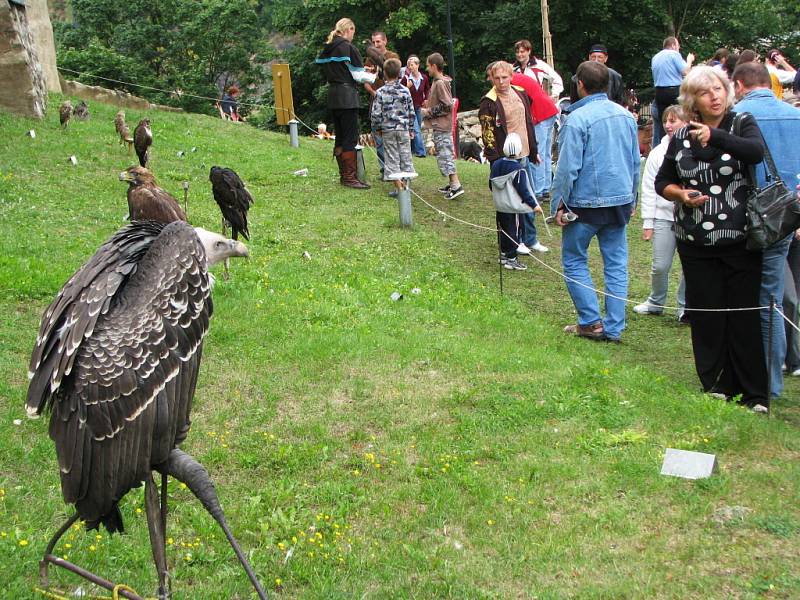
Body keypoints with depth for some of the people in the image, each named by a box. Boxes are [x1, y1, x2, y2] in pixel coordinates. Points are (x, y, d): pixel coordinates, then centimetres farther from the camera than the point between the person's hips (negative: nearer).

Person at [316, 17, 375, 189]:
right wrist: (375, 77, 5)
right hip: (347, 96, -8)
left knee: (340, 137, 12)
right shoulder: (349, 48, -10)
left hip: (333, 95, 8)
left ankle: (343, 175, 17)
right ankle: (350, 177, -6)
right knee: (351, 137, -5)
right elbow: (358, 75, -10)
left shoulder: (327, 49, 13)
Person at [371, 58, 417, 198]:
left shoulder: (380, 92, -8)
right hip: (403, 128, 2)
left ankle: (398, 186, -1)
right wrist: (411, 129, 14)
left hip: (388, 130, -2)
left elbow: (376, 114, -8)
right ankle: (406, 184, 10)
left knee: (392, 157, 3)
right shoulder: (405, 91, -1)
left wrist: (377, 128, 8)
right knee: (405, 155, 8)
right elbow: (411, 112, 4)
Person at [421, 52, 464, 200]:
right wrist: (429, 103, 13)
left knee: (444, 155, -10)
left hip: (442, 127, -10)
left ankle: (456, 185, -12)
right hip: (441, 126, 10)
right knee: (446, 154, 14)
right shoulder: (438, 81, 13)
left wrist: (429, 112, -14)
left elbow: (447, 106, -20)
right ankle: (452, 183, 20)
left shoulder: (440, 83, -16)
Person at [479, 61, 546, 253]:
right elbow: (488, 134, -14)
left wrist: (534, 151, 19)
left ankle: (530, 239, 25)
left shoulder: (521, 94, 9)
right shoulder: (489, 102, -12)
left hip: (523, 156, 7)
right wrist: (496, 161, -19)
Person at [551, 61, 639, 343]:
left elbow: (568, 167, -14)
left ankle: (591, 322, 7)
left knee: (574, 260, 9)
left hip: (586, 202, -6)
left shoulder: (577, 119, -14)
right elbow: (635, 162, 14)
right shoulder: (626, 116, 6)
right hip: (620, 201, 6)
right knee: (616, 264, 9)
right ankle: (614, 328, 12)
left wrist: (559, 203, -5)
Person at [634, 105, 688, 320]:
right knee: (660, 266, 2)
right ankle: (656, 302, 24)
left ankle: (686, 306, 20)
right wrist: (647, 223, 2)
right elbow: (648, 190, 5)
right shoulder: (658, 153, 4)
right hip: (664, 216, 1)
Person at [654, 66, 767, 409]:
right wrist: (681, 194, -6)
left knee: (744, 315, -1)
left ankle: (754, 395, 9)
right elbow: (662, 181, 15)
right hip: (696, 243, 3)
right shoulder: (681, 137, 7)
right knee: (706, 316, 5)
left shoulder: (742, 124, -1)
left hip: (740, 240, -2)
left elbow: (757, 152, -23)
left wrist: (714, 136, -35)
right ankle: (716, 388, 18)